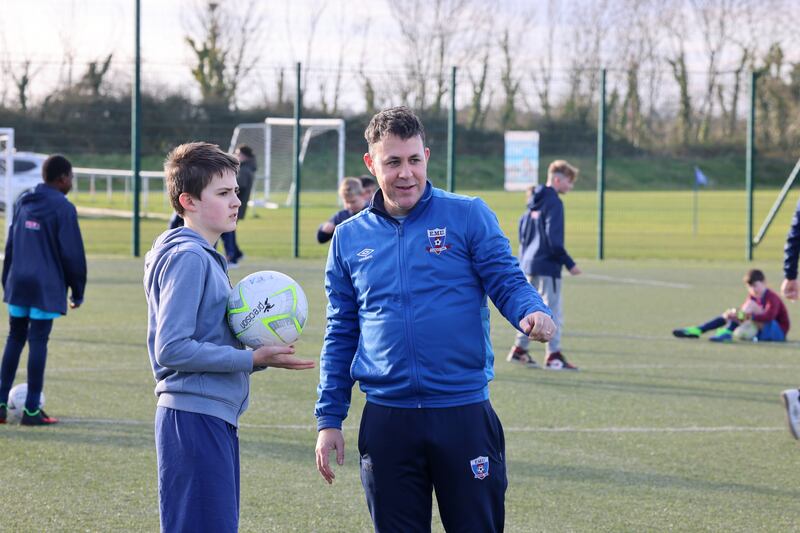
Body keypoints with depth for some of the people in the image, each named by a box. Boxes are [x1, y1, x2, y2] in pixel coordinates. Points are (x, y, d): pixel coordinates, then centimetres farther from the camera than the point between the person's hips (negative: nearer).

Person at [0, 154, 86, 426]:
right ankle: (31, 409, -2)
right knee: (38, 342, -3)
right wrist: (77, 292, -1)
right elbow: (72, 253, -9)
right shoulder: (63, 208, -9)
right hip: (47, 288, -6)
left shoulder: (23, 202, 11)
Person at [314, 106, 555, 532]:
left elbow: (507, 282, -3)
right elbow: (340, 335, 14)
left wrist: (532, 311, -27)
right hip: (386, 422, 2)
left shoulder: (468, 216, 1)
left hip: (465, 414, -2)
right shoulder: (350, 238, 9)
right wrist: (329, 420, 9)